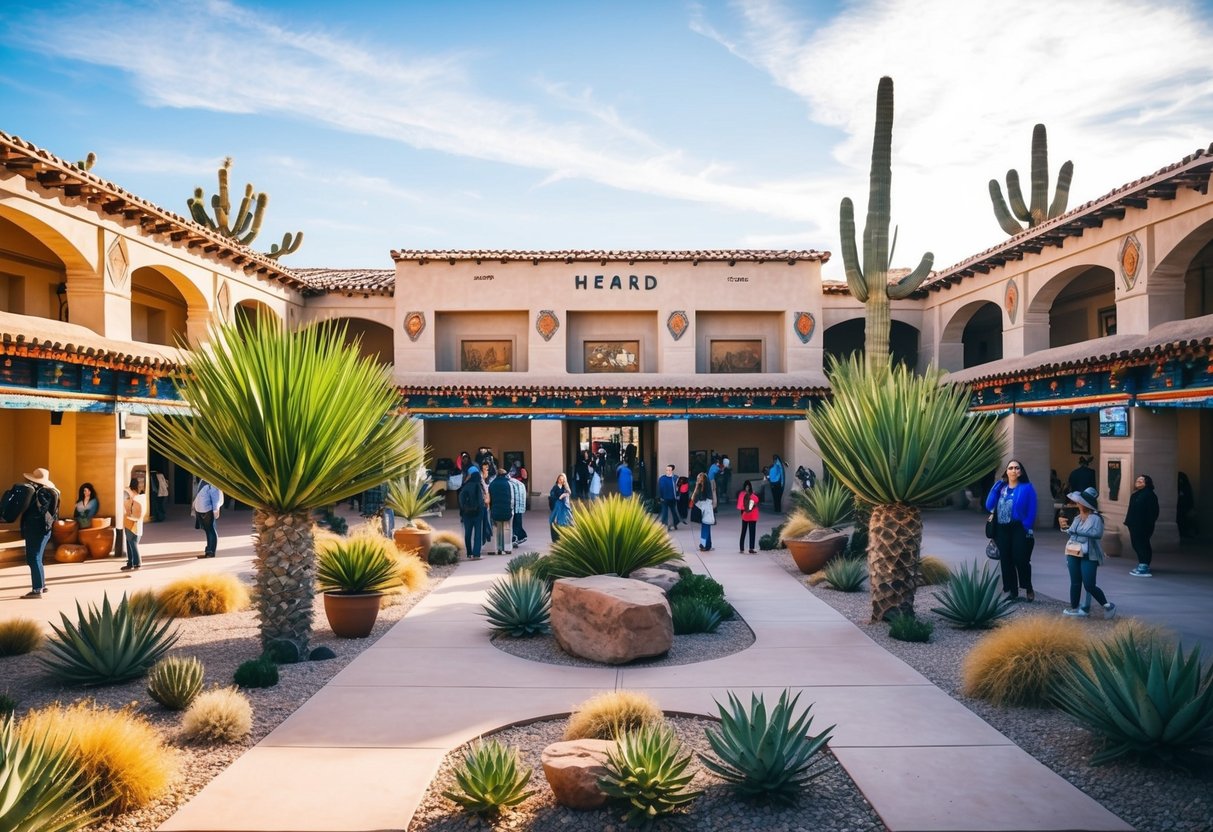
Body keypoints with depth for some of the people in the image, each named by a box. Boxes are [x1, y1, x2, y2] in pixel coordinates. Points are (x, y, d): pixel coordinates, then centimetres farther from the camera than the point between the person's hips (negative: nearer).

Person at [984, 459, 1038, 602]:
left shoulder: (1027, 488, -2)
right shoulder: (1000, 487, 11)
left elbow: (1031, 511, -8)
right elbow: (989, 506, 4)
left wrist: (1028, 529, -16)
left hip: (1019, 529, -4)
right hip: (1002, 529, 4)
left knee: (1020, 559, -6)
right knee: (1006, 560, 6)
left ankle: (1028, 588, 17)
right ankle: (1013, 591, 17)